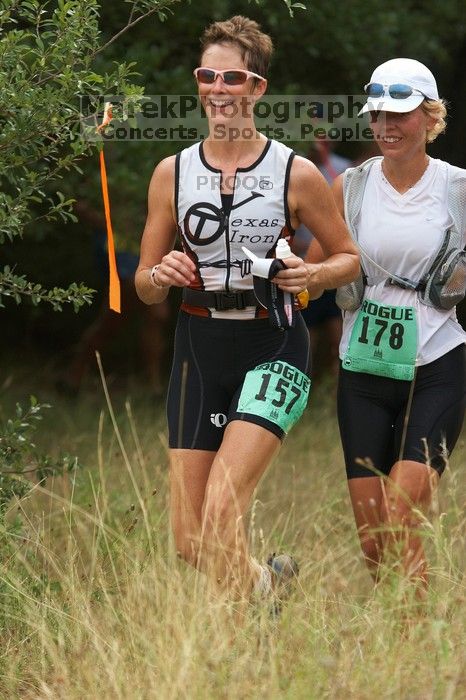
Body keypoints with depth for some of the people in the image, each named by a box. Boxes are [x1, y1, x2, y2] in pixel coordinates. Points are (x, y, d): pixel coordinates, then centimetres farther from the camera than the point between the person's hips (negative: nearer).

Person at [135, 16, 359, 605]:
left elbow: (349, 256, 9)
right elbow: (145, 288, 10)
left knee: (221, 508, -22)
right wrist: (161, 275, -13)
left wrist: (312, 275, -12)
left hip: (272, 349, -4)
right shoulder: (172, 173, 5)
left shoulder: (296, 175, -3)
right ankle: (264, 578, 34)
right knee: (189, 543, 2)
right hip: (199, 349, 4)